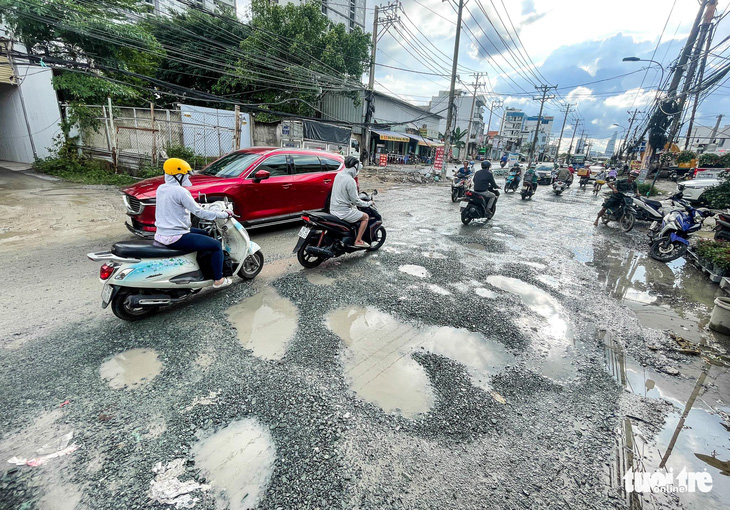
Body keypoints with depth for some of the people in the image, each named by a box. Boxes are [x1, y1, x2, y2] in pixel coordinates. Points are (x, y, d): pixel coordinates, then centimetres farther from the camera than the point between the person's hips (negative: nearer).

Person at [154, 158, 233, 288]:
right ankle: (218, 280, 4)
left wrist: (195, 205, 27)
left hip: (161, 234, 10)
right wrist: (224, 214, -12)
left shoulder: (161, 188, 8)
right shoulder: (180, 191, -19)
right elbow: (200, 213, -19)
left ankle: (206, 265, 37)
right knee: (216, 246, -4)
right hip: (175, 238, -10)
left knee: (204, 234, 28)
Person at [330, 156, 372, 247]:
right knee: (366, 217, 4)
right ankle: (358, 241, 2)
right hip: (343, 211, -9)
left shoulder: (338, 175, 7)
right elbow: (355, 200, -18)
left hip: (333, 208, 9)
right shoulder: (350, 181, -20)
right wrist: (367, 203, -3)